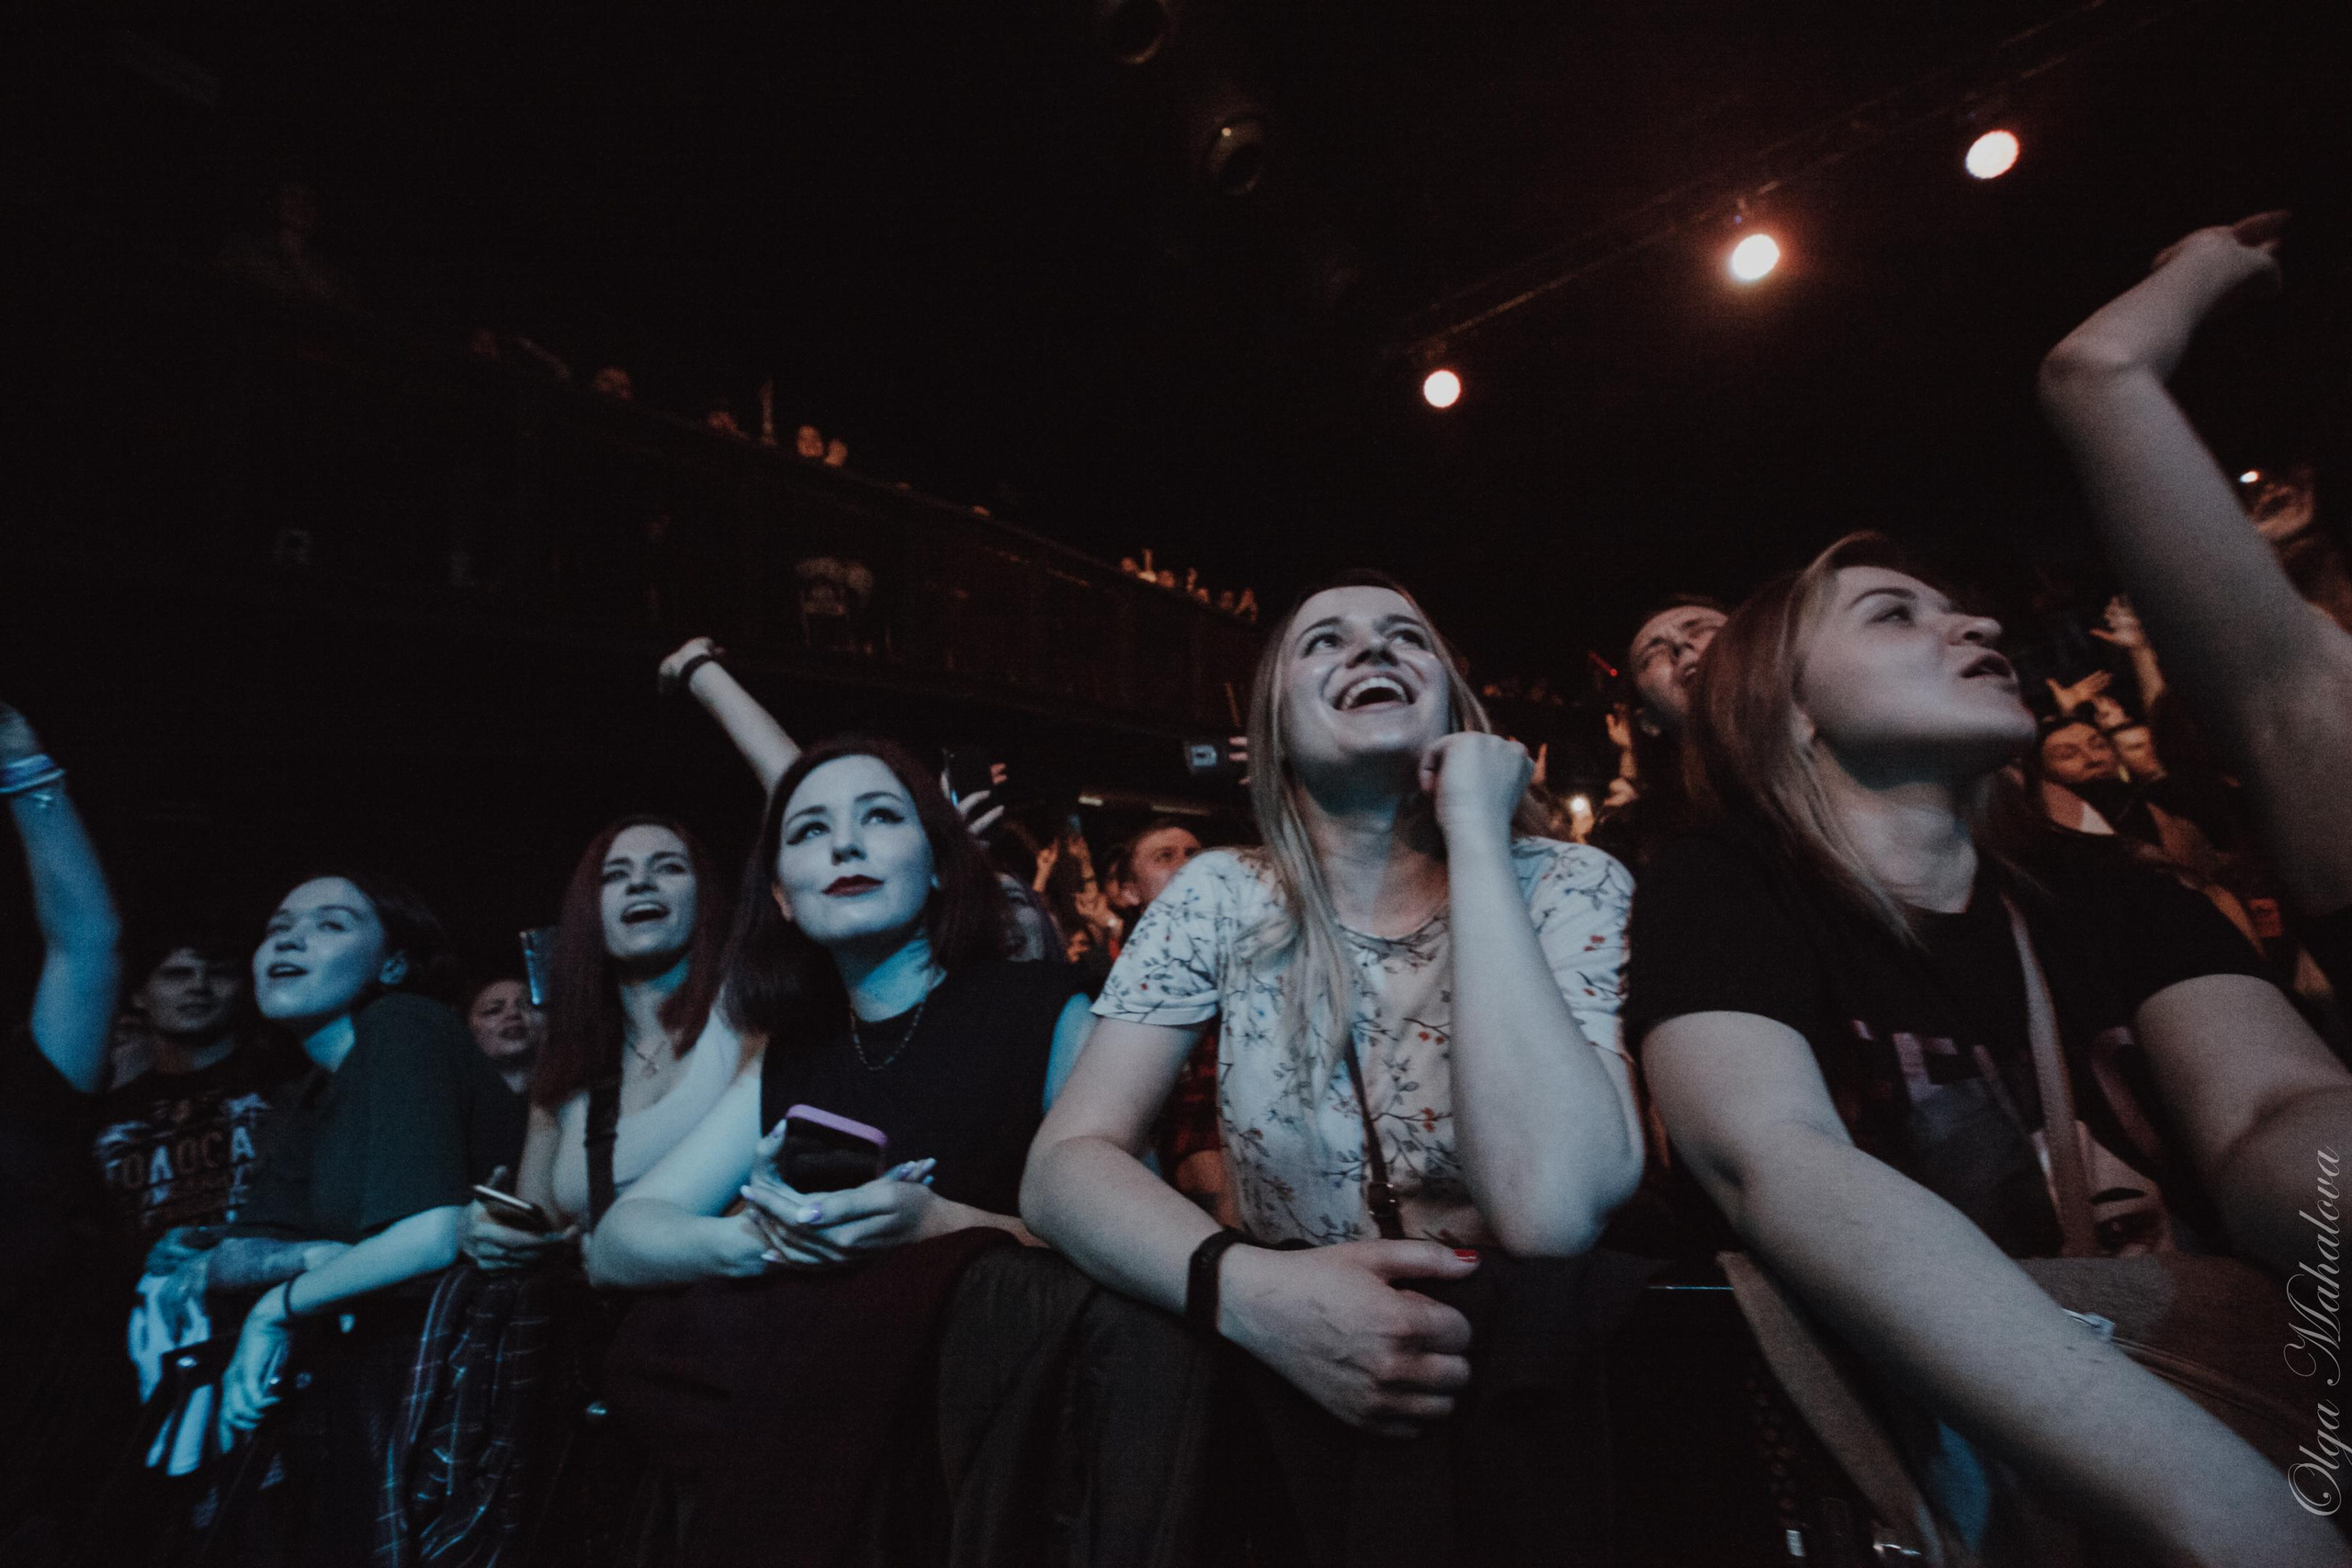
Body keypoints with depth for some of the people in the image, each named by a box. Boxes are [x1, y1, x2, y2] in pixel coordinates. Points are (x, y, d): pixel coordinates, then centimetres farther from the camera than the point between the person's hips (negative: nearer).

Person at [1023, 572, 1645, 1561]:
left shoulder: (1570, 887, -9)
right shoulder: (1220, 900, -4)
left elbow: (1551, 1208, -26)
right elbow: (1063, 1163, -9)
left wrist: (1473, 830, -23)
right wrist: (1247, 1290, -29)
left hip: (1540, 1404, -1)